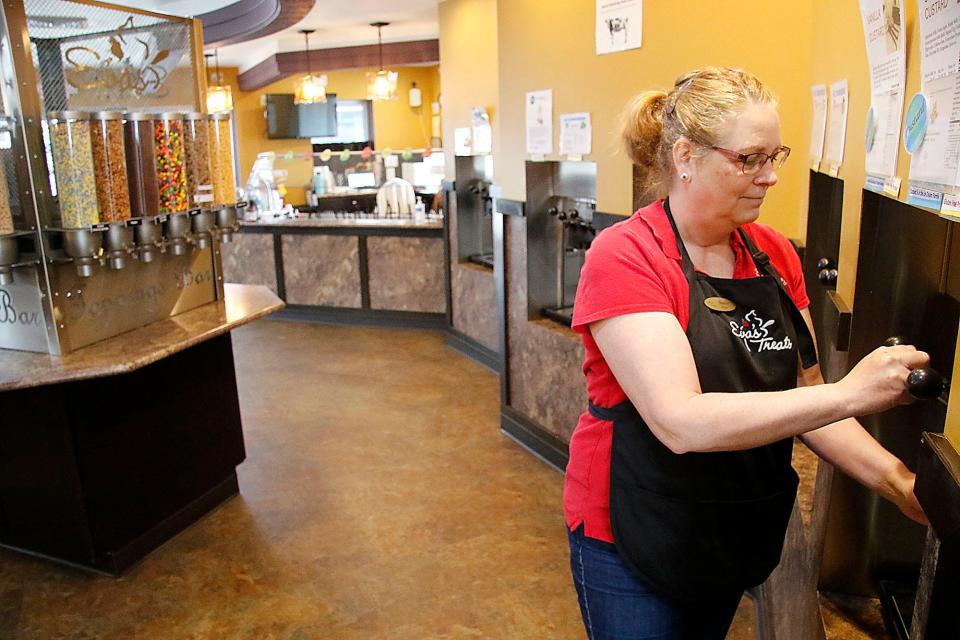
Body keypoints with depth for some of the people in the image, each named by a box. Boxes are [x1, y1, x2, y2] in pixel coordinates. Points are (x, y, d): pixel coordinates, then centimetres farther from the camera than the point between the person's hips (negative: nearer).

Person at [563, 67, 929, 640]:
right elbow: (682, 422, -30)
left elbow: (802, 397, 4)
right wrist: (849, 394, -29)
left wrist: (894, 479, -9)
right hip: (635, 544, -6)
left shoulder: (775, 255, -1)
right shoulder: (625, 258, -21)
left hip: (741, 539, 7)